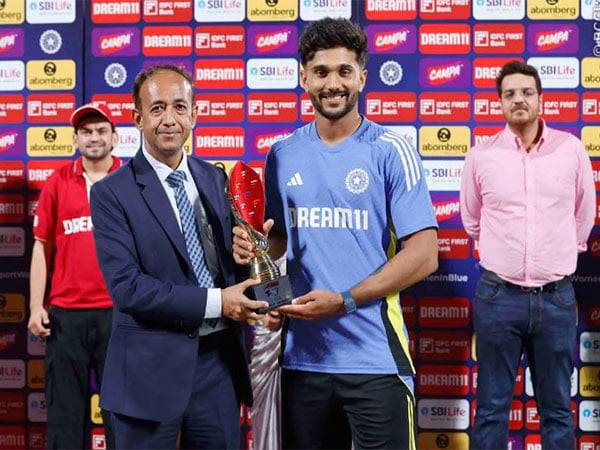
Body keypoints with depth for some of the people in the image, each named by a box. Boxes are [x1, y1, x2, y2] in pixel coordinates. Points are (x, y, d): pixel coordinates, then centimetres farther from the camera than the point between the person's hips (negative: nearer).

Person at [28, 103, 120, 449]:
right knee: (66, 409, 9)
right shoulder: (58, 183, 6)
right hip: (66, 314, 1)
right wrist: (36, 307, 2)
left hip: (120, 312, -1)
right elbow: (43, 247, 8)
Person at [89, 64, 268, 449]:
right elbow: (126, 286, -16)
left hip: (220, 361, 5)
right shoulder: (112, 193, -8)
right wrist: (216, 302, -18)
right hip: (151, 369, -4)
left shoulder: (216, 179, 8)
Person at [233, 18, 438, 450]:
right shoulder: (283, 155, 7)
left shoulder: (391, 151, -6)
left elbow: (424, 255, -11)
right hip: (301, 355, 4)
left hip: (375, 359, -4)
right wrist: (255, 248, -7)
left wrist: (343, 301, -18)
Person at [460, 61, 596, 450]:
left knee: (557, 408, 12)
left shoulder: (572, 149, 1)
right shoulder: (481, 156, -1)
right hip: (498, 296, 0)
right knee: (492, 407, 9)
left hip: (557, 297, 1)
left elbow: (585, 216, 14)